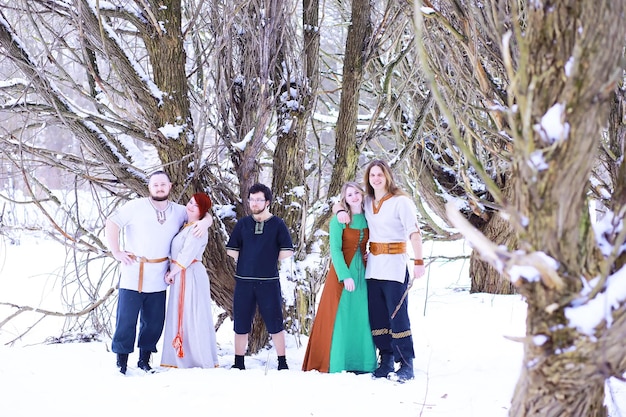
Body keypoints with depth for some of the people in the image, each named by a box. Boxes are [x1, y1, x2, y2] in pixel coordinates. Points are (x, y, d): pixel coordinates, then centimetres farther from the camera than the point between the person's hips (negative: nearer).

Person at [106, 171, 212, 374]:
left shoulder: (179, 212, 9)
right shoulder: (135, 207, -3)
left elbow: (205, 215, 19)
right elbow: (112, 224, -3)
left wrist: (204, 222, -5)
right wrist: (116, 252, -6)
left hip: (158, 279, 4)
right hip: (133, 275, -4)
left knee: (154, 322, 8)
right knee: (126, 320, -3)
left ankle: (144, 360, 21)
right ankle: (121, 362, 6)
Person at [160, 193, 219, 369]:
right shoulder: (185, 226, 16)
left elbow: (186, 255, -16)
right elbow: (176, 253, 15)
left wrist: (172, 273, -8)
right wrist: (171, 272, 1)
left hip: (191, 276, -9)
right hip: (180, 276, 9)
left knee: (192, 318, -5)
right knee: (180, 317, 12)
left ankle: (202, 361, 2)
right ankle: (182, 360, 19)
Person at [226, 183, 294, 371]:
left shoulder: (277, 224, 3)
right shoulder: (243, 224, 10)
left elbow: (287, 251, 0)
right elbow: (231, 250, 13)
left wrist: (269, 263, 5)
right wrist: (246, 263, 8)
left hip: (269, 281, -2)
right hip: (244, 281, 3)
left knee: (275, 323, -1)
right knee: (241, 324, 6)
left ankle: (282, 363, 8)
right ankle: (239, 363, 15)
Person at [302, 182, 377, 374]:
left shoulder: (368, 219, 8)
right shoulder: (339, 220, -6)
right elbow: (335, 250, -12)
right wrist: (345, 276, -20)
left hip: (362, 273, 5)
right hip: (342, 273, -5)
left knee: (361, 318, 5)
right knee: (340, 318, -4)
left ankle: (361, 364, 11)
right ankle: (336, 364, 0)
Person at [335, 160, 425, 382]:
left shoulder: (400, 201, -8)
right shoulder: (367, 202, 11)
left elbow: (414, 233, -13)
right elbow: (339, 203, 24)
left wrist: (418, 262, -22)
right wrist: (341, 210, -1)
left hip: (394, 265, -7)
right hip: (373, 265, 7)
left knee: (398, 317, -8)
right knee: (377, 318, 7)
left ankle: (406, 365, -5)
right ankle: (386, 362, 13)